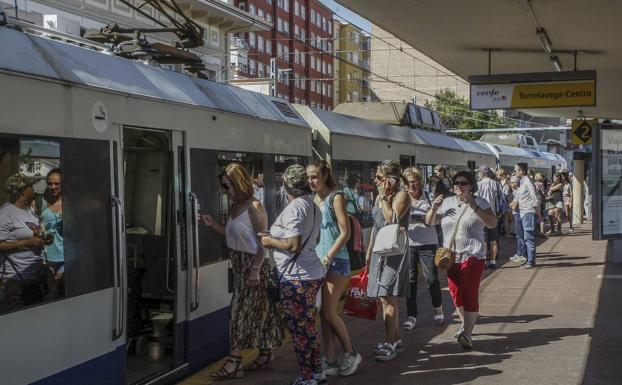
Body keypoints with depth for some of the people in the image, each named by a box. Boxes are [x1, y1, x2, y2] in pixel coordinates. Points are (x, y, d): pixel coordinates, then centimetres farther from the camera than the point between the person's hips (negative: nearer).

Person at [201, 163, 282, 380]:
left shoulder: (254, 208, -16)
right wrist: (212, 225, 3)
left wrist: (255, 268, -22)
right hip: (240, 263, 8)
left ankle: (234, 362, -4)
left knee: (241, 310, -7)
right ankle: (265, 354, 23)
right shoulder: (235, 207, 10)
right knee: (257, 310, 14)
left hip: (253, 263, -8)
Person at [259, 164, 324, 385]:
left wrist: (270, 241, -9)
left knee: (298, 329, 1)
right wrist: (276, 238, 16)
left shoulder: (294, 208, -18)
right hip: (313, 274, 9)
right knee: (309, 325, 18)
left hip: (296, 278, -9)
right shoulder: (313, 207, 10)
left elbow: (293, 245, -25)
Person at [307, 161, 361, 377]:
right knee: (323, 313, 6)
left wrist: (328, 257, -18)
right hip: (319, 260, 6)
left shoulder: (336, 198, -8)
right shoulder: (314, 199, 10)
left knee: (328, 312, -7)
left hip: (336, 260, -6)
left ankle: (350, 354, 11)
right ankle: (330, 360, 13)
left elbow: (345, 232, -13)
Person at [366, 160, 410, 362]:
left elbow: (391, 220, -22)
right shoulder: (379, 197, 15)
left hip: (393, 252, -9)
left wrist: (385, 197, -15)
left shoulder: (402, 196, -9)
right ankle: (395, 339, 22)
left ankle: (390, 343, -7)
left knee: (386, 297, -12)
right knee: (386, 298, 12)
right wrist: (369, 251, 20)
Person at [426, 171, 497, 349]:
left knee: (469, 293, -11)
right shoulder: (447, 203, 10)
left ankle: (467, 333, -9)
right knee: (456, 293, 11)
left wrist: (474, 207, -21)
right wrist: (434, 208, -7)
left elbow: (492, 223, -14)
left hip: (472, 255, -5)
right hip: (451, 256, 5)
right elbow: (430, 222, 13)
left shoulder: (479, 202, -2)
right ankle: (466, 324, 32)